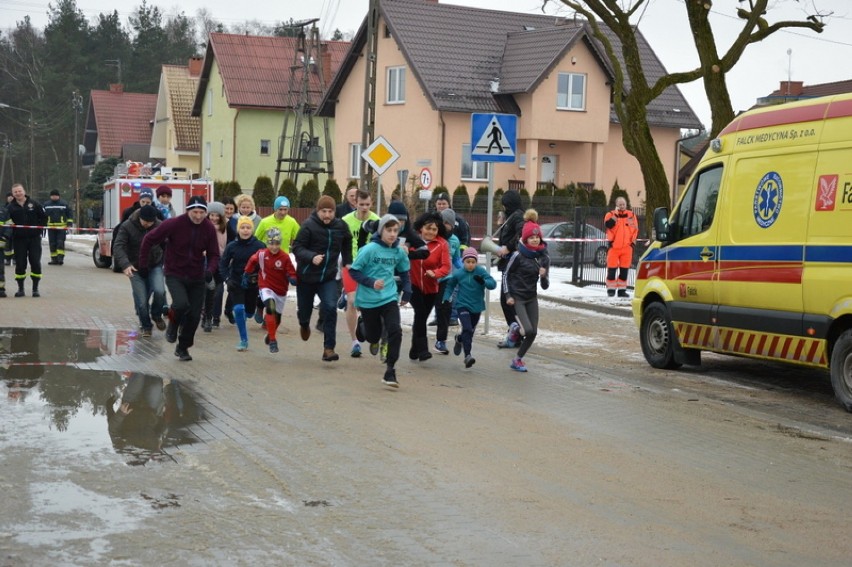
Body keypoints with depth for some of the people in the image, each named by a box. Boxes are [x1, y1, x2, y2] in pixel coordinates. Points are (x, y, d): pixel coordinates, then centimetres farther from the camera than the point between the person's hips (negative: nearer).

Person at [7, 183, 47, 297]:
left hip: (34, 238, 0)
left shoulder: (34, 204, 1)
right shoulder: (10, 207, 2)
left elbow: (44, 217, 7)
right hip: (18, 239, 0)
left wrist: (39, 228, 0)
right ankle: (20, 289, 12)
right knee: (20, 264, 2)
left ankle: (35, 288, 7)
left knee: (35, 263, -2)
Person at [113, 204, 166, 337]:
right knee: (141, 301, -3)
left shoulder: (160, 226, -7)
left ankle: (156, 315, 9)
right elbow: (118, 246, -20)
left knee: (159, 291, -22)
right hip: (136, 268, -1)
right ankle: (145, 325, 21)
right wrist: (125, 264, -34)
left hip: (155, 266, 1)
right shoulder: (127, 226, -14)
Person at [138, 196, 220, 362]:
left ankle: (183, 347, 26)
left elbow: (213, 254, 0)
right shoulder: (174, 224, -16)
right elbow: (149, 239, -5)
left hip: (197, 278, 3)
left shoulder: (209, 228, -7)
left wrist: (210, 269, -20)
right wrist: (143, 264, -3)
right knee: (181, 304, -27)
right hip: (175, 275, -3)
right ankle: (173, 326, 7)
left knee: (194, 315, 3)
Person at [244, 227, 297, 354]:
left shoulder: (285, 257, -15)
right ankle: (273, 340, -20)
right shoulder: (261, 254, -11)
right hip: (266, 287, -2)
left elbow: (291, 274, -12)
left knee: (277, 318, 16)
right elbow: (252, 262, 9)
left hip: (281, 291, 2)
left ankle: (270, 335, 50)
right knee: (270, 307, -29)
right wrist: (246, 275, 17)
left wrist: (293, 279, -33)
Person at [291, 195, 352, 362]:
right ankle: (304, 325, 53)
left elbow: (347, 244, 19)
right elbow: (297, 247, -19)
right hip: (307, 277, -2)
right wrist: (312, 257, -35)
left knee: (330, 308, -18)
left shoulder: (340, 226, -2)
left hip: (328, 277, 2)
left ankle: (329, 348, -13)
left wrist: (347, 262, 14)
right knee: (304, 310, 14)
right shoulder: (309, 225, -15)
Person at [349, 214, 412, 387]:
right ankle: (363, 327, 49)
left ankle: (390, 371, -6)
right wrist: (371, 282, -22)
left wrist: (406, 292, 9)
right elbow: (353, 271, -11)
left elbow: (404, 272, 18)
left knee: (395, 331, -16)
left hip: (389, 298, 3)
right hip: (368, 300, -3)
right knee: (373, 336, 9)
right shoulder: (369, 249, -14)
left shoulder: (399, 252, 0)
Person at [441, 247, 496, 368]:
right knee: (467, 329, -20)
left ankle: (460, 339, 50)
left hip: (476, 307, 2)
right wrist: (446, 298, 2)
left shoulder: (481, 272, -10)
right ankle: (468, 355, -19)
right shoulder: (458, 273, -8)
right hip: (462, 305, -2)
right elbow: (450, 285, 11)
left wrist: (483, 282, -37)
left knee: (470, 331, 17)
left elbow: (493, 283, -19)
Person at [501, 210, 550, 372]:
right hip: (516, 298, -5)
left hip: (532, 298, 6)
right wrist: (508, 295, -9)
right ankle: (514, 329, 15)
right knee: (527, 330, -19)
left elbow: (545, 286, 4)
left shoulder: (544, 257, 1)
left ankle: (517, 360, 20)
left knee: (533, 333, 2)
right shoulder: (518, 255, -14)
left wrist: (544, 276, -17)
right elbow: (506, 274, -3)